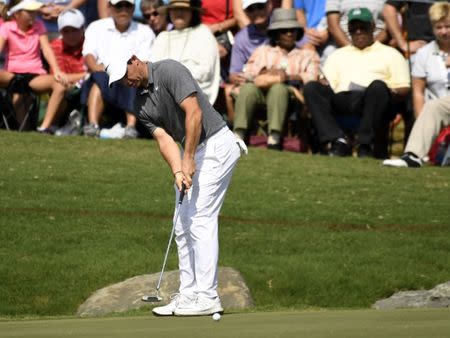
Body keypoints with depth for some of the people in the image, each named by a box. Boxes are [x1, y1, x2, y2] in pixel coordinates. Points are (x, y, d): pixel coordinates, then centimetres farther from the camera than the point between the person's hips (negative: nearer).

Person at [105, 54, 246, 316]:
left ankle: (207, 298, -11)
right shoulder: (141, 103, 8)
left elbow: (194, 112, -23)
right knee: (182, 225, 7)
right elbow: (164, 138, -1)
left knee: (200, 220, -12)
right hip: (191, 153, 9)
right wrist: (177, 172, -18)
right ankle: (189, 295, 11)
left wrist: (188, 158, -21)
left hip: (216, 145, -9)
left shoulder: (169, 71, -16)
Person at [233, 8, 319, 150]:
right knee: (248, 88, -33)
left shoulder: (308, 55, 26)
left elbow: (311, 78, 6)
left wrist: (288, 77, -10)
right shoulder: (263, 51, 32)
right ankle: (239, 134, -46)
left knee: (278, 88, -38)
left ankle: (274, 137, -54)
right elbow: (249, 72, 15)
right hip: (261, 92, 2)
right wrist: (264, 72, -6)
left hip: (290, 92, -2)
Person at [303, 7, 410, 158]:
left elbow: (404, 89, 13)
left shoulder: (390, 54, 25)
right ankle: (338, 142, -34)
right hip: (340, 100, 3)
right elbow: (327, 84, 20)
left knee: (378, 86, -38)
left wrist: (391, 92, -9)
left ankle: (366, 146, -35)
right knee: (311, 87, -26)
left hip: (373, 100, -2)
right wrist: (323, 87, -5)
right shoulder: (338, 55, 34)